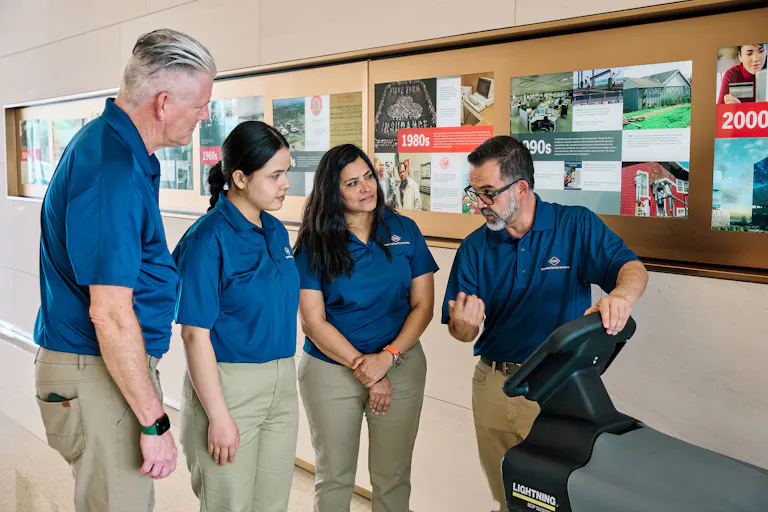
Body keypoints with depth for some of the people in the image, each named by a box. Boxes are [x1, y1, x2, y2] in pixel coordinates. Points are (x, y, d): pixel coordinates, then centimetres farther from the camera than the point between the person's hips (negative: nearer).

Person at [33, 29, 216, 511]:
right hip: (96, 377, -10)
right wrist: (155, 421, -22)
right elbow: (109, 313, -27)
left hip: (111, 362, 10)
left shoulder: (116, 146, 8)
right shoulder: (114, 173, -25)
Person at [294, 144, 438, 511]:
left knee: (392, 479, 11)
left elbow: (423, 305, 0)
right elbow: (313, 321, -8)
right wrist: (364, 370, -12)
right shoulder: (314, 243, -4)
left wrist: (388, 357, -13)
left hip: (402, 367, 1)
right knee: (334, 479, 12)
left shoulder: (405, 231, 1)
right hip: (330, 369, -1)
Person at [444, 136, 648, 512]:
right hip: (492, 386, 3)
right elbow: (462, 332, -1)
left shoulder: (576, 226, -6)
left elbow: (632, 268, -15)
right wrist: (463, 325, -26)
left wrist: (619, 296, -39)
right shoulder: (474, 248, 0)